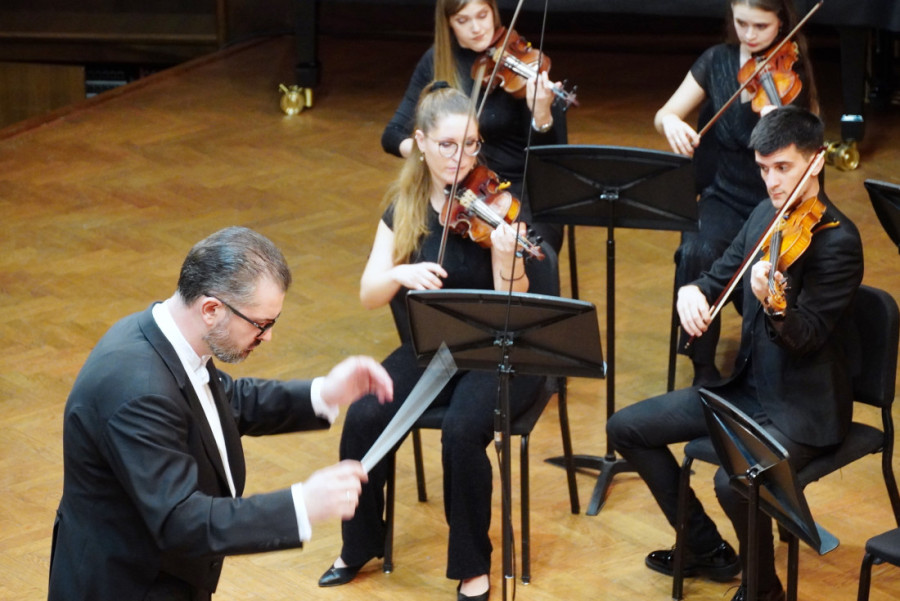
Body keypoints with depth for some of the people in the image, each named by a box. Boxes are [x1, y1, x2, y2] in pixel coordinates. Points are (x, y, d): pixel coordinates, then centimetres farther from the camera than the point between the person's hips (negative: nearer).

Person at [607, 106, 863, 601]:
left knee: (733, 482, -34)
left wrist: (774, 305, -47)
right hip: (747, 384, 9)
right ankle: (707, 549, 19)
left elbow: (807, 338, -25)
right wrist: (692, 291, -10)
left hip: (803, 408, -9)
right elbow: (720, 276, 14)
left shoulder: (838, 240, -20)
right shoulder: (766, 216, 4)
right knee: (626, 427, 8)